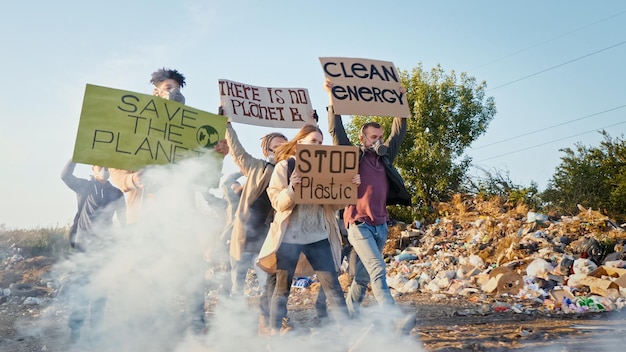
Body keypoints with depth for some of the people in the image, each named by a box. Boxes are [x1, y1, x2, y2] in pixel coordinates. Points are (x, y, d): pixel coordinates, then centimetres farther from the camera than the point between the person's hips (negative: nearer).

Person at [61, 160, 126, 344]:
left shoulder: (116, 193, 10)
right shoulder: (84, 186, 4)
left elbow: (123, 219, 9)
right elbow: (65, 175, -14)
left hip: (105, 244, 3)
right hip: (85, 243, -3)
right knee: (84, 283, -9)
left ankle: (96, 327, 15)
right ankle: (76, 327, -4)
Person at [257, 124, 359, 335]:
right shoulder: (284, 166, 0)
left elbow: (334, 203, 9)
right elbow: (278, 203, -7)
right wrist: (291, 188, -26)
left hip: (318, 236, 4)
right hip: (289, 236, -3)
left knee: (332, 285, 2)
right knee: (283, 287, 4)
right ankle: (275, 335, 15)